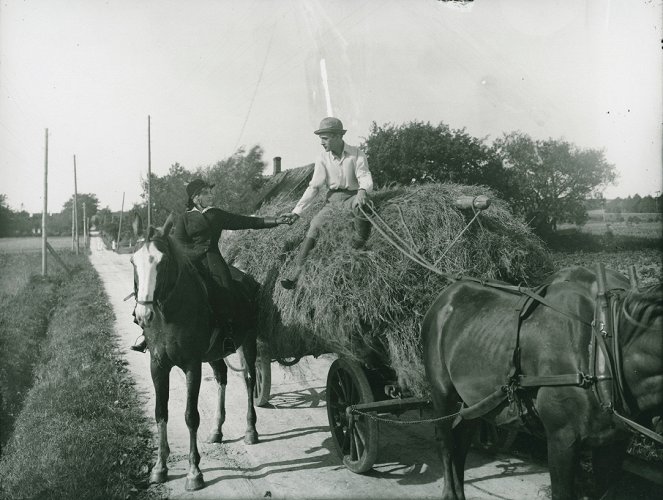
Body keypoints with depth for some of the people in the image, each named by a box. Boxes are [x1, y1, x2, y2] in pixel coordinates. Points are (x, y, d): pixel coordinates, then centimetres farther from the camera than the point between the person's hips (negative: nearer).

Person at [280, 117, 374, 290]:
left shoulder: (356, 154, -9)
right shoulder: (323, 158, -2)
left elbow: (365, 177, -17)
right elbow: (314, 186, -1)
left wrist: (363, 190, -42)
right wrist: (297, 211, -8)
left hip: (352, 196, -3)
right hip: (333, 197, 3)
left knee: (363, 206, -38)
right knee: (314, 225, -17)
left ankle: (359, 247, -14)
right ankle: (298, 271, -17)